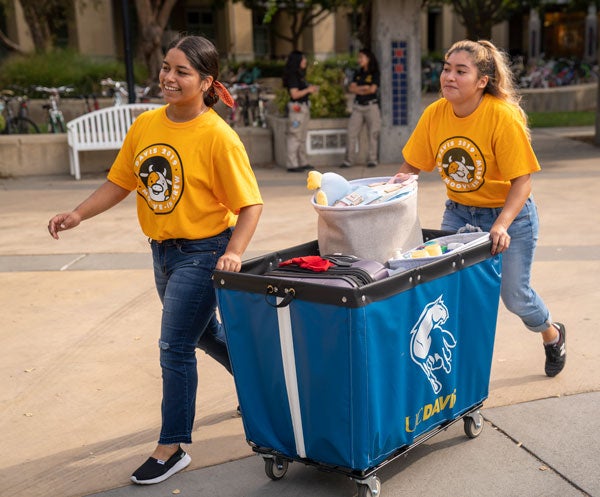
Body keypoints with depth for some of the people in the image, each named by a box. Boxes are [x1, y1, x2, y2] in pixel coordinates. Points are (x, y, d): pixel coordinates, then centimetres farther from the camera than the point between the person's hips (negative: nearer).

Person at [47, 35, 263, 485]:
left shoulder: (218, 137, -19)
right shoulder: (145, 125, -1)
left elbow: (250, 204, -17)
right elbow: (120, 181, 7)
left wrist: (233, 253, -29)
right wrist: (79, 214, -5)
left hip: (202, 253, -7)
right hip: (163, 251, 7)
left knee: (175, 347, -3)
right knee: (203, 333, 23)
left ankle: (173, 447, 14)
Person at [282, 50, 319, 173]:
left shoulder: (299, 75, 16)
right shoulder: (292, 76, -13)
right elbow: (294, 94, -19)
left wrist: (311, 89, 7)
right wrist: (308, 90, -13)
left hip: (304, 107, 10)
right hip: (297, 108, -10)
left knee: (302, 137, 14)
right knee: (295, 136, -6)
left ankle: (303, 163, 20)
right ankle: (292, 164, -3)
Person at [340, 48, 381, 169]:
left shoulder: (374, 73, 0)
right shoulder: (357, 73, 15)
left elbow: (372, 89, -11)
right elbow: (351, 88, 6)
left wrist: (358, 89, 1)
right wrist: (364, 88, -7)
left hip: (371, 106, -4)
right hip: (358, 106, 5)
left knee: (373, 134, -2)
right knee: (352, 133, -2)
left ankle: (372, 160, 4)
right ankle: (349, 160, 1)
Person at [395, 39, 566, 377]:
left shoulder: (503, 116, -24)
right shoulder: (434, 114, -10)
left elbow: (523, 180, -23)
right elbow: (411, 166, -1)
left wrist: (502, 225, -35)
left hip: (508, 212, -4)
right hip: (458, 212, 4)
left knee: (514, 295, 4)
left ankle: (552, 336, 38)